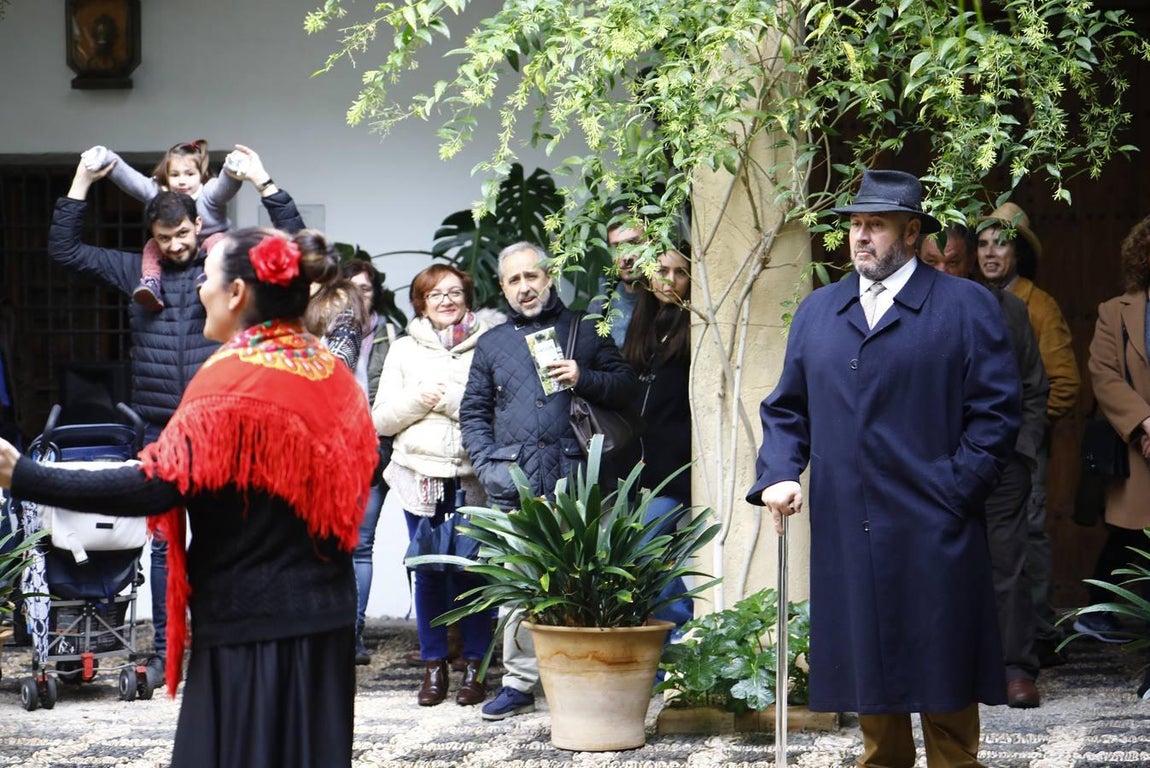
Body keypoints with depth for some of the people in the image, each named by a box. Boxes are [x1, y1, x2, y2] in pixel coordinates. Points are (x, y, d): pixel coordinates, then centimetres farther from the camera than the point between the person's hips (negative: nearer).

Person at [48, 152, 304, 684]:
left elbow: (292, 240, 2)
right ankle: (165, 649, 11)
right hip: (159, 431, 2)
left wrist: (264, 184, -6)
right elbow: (63, 250, 13)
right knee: (162, 540, 6)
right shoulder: (134, 271, 10)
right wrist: (80, 184, 7)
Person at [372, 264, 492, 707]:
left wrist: (452, 400, -12)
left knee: (472, 571, -3)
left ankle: (474, 669, 6)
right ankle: (434, 667, 12)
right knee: (429, 572, 2)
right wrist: (418, 399, -6)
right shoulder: (404, 350, 13)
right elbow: (380, 420, 9)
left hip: (472, 476, -2)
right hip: (421, 476, 2)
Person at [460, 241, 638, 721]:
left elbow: (626, 387, 11)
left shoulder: (582, 331, 13)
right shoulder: (492, 344, 20)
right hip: (514, 483, 2)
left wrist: (584, 379, -8)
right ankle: (519, 682, 3)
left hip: (574, 479, -2)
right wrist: (487, 465, 3)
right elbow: (473, 412, 18)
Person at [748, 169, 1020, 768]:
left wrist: (953, 493, -10)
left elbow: (995, 412, -2)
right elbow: (787, 409, 15)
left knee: (941, 670, 0)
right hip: (844, 533, 4)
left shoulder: (966, 307, 1)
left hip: (932, 535, -4)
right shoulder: (816, 312, 14)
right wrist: (779, 474, -2)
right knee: (867, 665, 7)